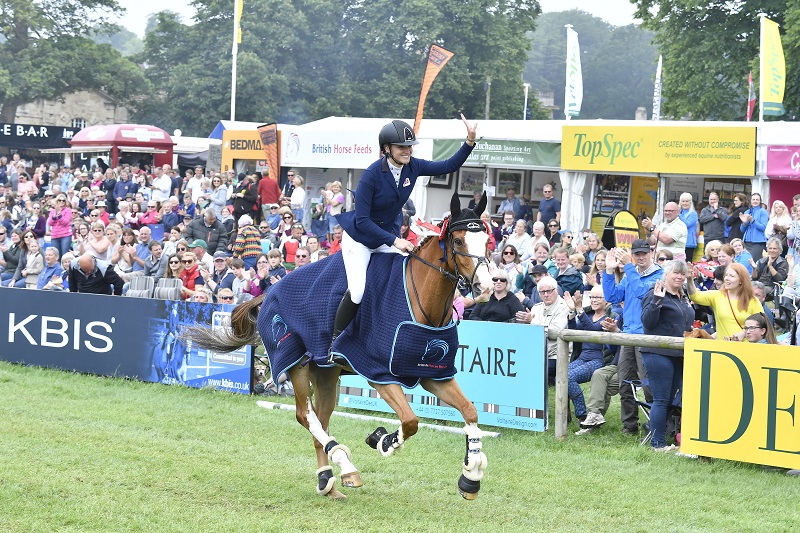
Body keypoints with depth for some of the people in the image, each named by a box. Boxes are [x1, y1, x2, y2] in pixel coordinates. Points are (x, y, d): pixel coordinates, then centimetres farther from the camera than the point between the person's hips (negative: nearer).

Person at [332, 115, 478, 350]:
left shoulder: (412, 167, -9)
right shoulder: (372, 174, -26)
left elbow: (449, 166, 4)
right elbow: (362, 220, -24)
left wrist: (470, 141, -10)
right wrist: (394, 241, -28)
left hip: (390, 236, 6)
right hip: (359, 238, -6)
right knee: (357, 291, -22)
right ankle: (335, 341, -4)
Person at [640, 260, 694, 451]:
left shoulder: (682, 298, 18)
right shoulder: (655, 294, -8)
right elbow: (648, 321, -19)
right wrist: (657, 299, -28)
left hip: (678, 355, 9)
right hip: (659, 354, -9)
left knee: (670, 399, 10)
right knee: (661, 399, -8)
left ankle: (660, 439, 16)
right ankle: (658, 443, -5)